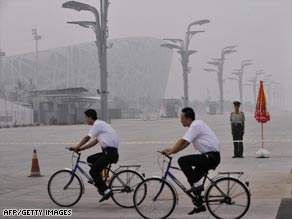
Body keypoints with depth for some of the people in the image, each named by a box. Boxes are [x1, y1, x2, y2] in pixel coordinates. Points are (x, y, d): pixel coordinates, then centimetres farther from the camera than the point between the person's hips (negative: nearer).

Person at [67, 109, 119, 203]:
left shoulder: (98, 125, -8)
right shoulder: (100, 124, 22)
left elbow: (87, 138, -7)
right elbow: (94, 141, 22)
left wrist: (76, 147, 3)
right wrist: (81, 148, 19)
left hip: (110, 152, -10)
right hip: (108, 151, 10)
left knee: (93, 171, -8)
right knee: (90, 159, 15)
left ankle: (106, 190, -12)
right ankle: (100, 183, 13)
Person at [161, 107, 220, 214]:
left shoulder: (195, 126, -13)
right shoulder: (196, 125, 17)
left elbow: (183, 141, -18)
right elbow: (185, 144, 19)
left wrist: (170, 152, -11)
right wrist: (171, 150, 10)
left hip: (211, 157, -10)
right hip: (211, 157, 10)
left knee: (182, 161, -16)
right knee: (193, 178, 12)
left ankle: (196, 185, -12)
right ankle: (200, 205, 19)